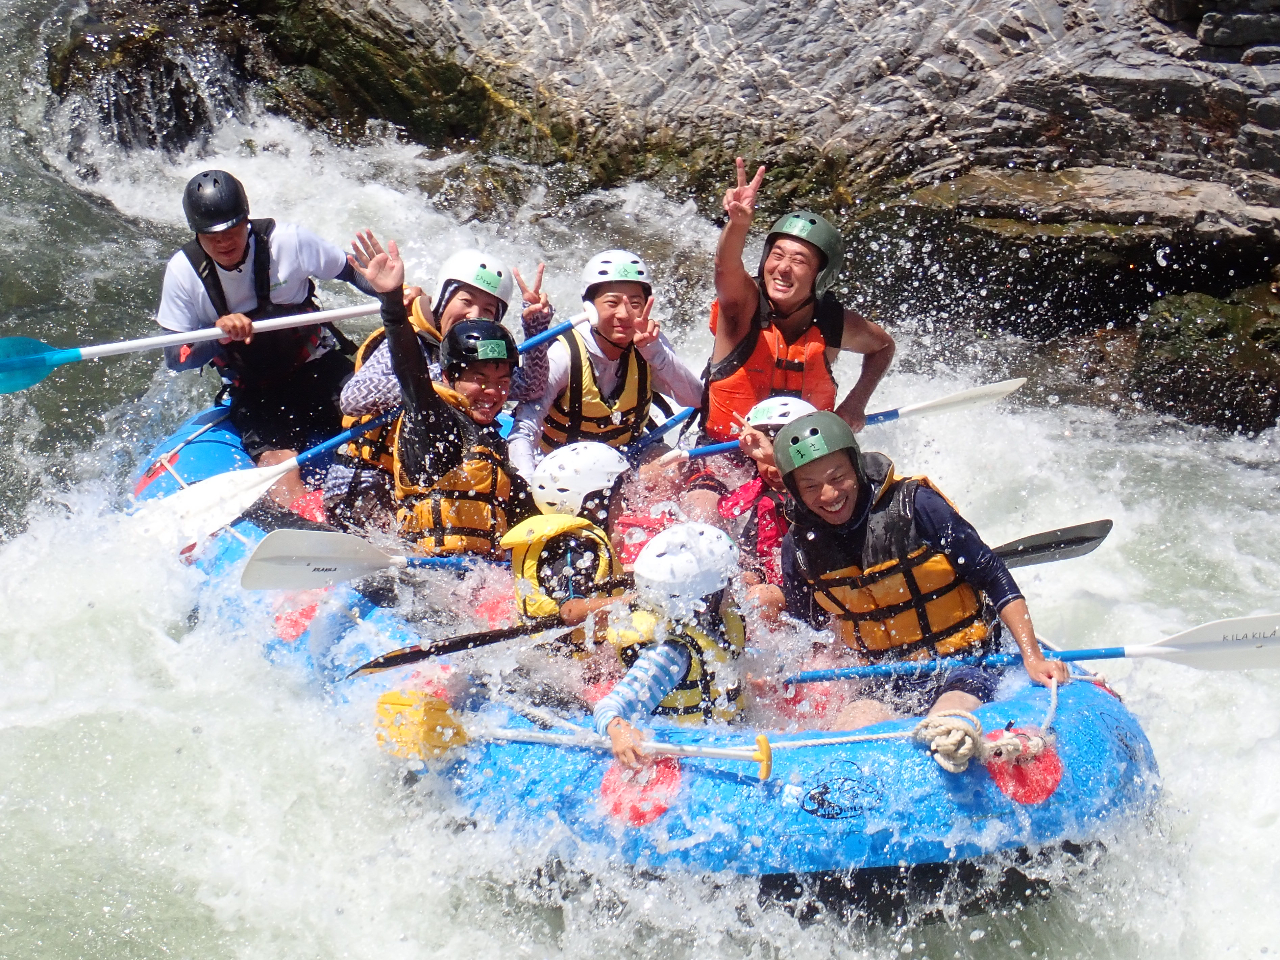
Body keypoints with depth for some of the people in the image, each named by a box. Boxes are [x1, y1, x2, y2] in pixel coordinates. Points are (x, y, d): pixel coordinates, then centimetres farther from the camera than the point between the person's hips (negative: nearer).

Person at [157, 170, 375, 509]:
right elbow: (174, 359, -5)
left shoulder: (287, 241, -12)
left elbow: (351, 271, 2)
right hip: (254, 394, 0)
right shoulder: (183, 271, -8)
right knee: (280, 467, -27)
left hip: (318, 367, 0)